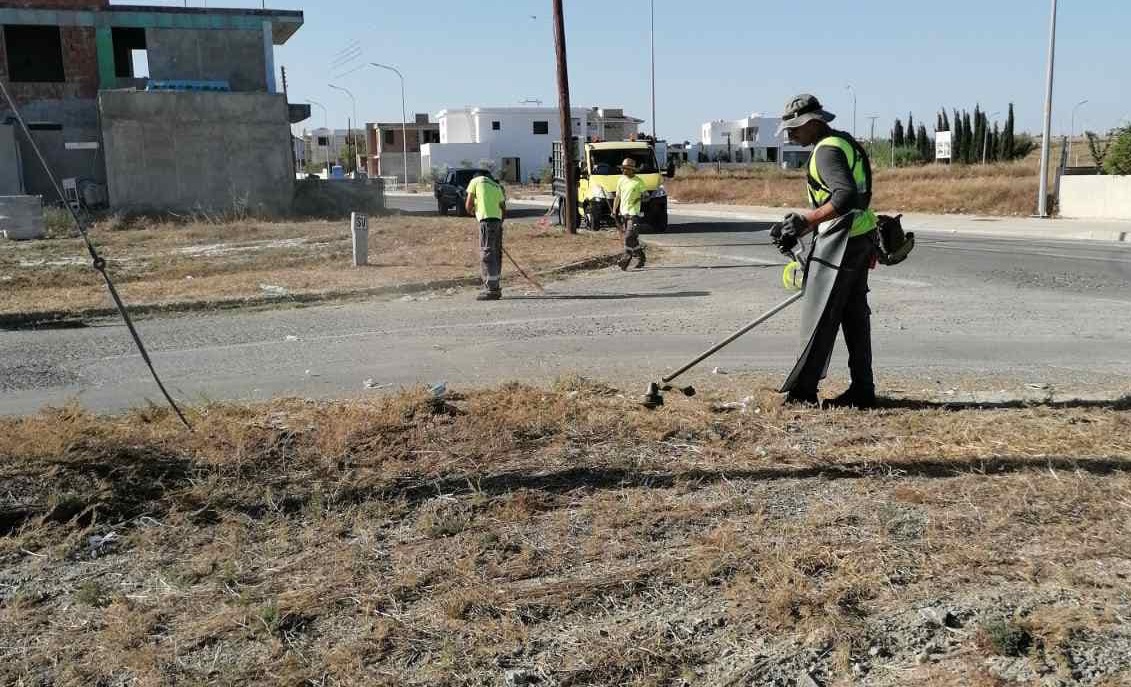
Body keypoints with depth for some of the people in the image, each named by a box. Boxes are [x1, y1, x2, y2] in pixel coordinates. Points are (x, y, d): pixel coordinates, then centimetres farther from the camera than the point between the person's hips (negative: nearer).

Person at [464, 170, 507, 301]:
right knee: (496, 254, 12)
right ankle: (495, 288, 19)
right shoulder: (497, 186, 25)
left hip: (486, 220, -6)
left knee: (487, 254, -6)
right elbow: (504, 210, 19)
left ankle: (491, 290, -9)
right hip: (498, 220, 6)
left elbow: (468, 206, 4)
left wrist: (472, 211, 25)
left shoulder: (475, 181, 10)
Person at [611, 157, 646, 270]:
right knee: (633, 238, 12)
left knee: (629, 237, -12)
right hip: (623, 212, 6)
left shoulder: (638, 181, -7)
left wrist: (640, 198, -16)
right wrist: (614, 211, 12)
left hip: (634, 213, -6)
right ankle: (641, 257, 24)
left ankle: (626, 259, -9)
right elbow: (617, 196, 15)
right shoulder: (621, 180, 9)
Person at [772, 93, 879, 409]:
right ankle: (862, 391, 16)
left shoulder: (827, 150, -14)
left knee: (818, 317, -6)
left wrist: (805, 221, -27)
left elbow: (846, 197, -28)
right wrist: (797, 225, 16)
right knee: (854, 315, 11)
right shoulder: (843, 141, 18)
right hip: (859, 239, 10)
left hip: (840, 241, -10)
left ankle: (802, 390, -1)